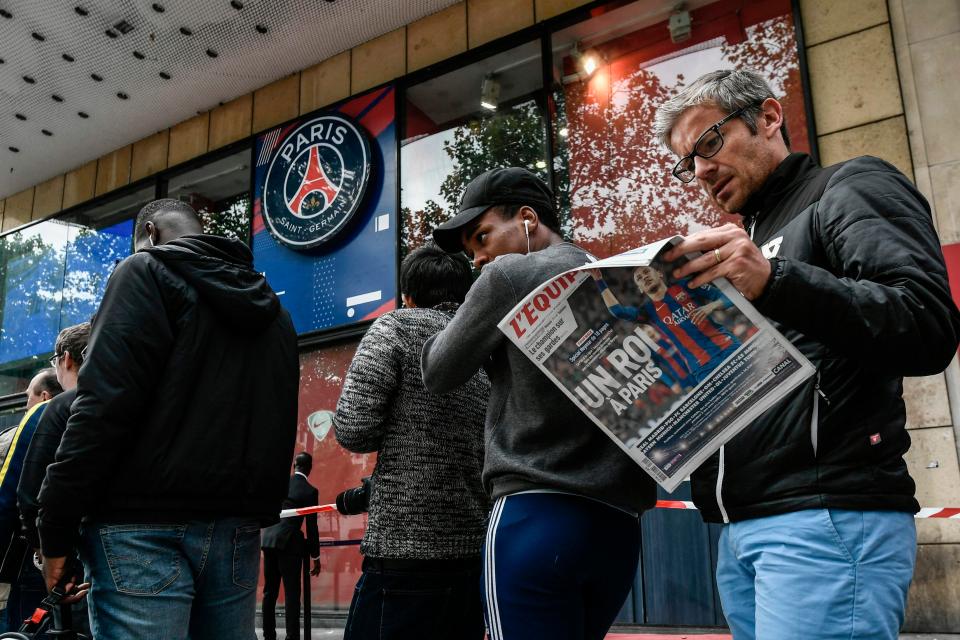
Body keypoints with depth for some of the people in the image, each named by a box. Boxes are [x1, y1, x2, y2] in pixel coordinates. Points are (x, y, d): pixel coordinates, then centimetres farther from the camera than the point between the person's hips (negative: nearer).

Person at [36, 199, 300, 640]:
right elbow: (281, 427, 20)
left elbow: (105, 405, -12)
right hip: (237, 529, 7)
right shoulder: (272, 309, 22)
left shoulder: (148, 272, 0)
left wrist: (58, 526, -8)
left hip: (148, 526, -6)